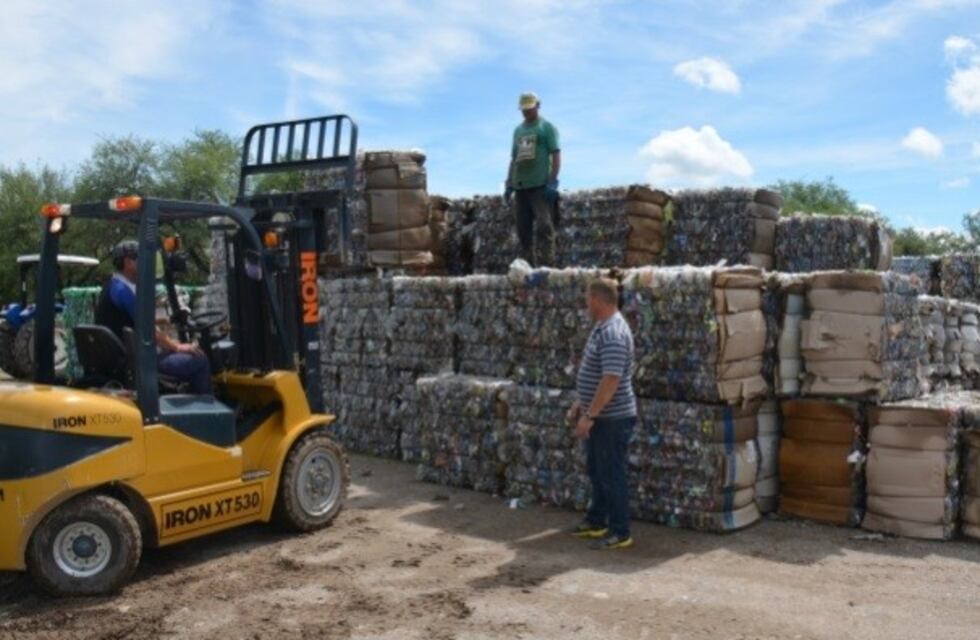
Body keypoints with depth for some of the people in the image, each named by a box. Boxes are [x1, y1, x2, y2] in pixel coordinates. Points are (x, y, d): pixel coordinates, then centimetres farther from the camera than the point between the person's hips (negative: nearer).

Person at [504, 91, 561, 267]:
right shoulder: (518, 130, 21)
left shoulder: (547, 127, 4)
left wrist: (552, 182, -13)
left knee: (544, 226, -13)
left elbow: (556, 156, -3)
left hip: (541, 186, -6)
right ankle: (527, 265, 9)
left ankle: (546, 265, -15)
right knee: (523, 229, 5)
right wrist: (509, 184, 16)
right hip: (520, 186, 6)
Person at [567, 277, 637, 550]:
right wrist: (580, 404, 20)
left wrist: (589, 416, -25)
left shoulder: (613, 334, -23)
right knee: (596, 471, 20)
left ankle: (620, 533, 11)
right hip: (600, 416, 10)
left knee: (612, 475, 0)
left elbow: (611, 380, -28)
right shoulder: (602, 328, 11)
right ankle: (596, 522, 33)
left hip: (612, 418, -10)